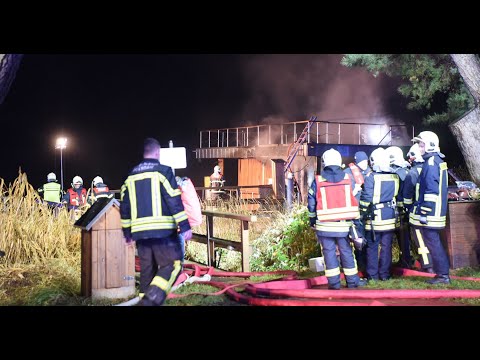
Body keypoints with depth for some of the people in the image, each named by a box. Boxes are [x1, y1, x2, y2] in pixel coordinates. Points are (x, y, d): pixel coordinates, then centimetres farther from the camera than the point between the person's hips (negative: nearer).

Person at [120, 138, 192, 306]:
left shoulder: (131, 176, 15)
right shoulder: (163, 171, -3)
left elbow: (124, 205, 17)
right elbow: (175, 201, -10)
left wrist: (127, 232, 23)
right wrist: (185, 226, -9)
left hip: (140, 232, 6)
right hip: (162, 230, -6)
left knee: (147, 271, 13)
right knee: (172, 265, -3)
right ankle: (152, 298, -21)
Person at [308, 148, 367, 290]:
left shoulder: (318, 181, -5)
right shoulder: (348, 179, -1)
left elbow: (311, 203, 0)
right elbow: (355, 201, 3)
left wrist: (312, 221, 13)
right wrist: (356, 219, 14)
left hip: (324, 226, -1)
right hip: (344, 225, 1)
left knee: (329, 252, 6)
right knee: (346, 252, 11)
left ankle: (333, 282, 8)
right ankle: (352, 280, 20)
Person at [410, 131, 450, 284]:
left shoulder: (431, 163, -16)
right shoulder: (439, 161, 15)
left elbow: (431, 191, -22)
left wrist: (425, 213, -21)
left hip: (429, 213, -10)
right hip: (436, 213, 10)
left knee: (433, 244, -3)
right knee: (435, 243, 16)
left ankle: (443, 275, 2)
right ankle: (443, 273, 23)